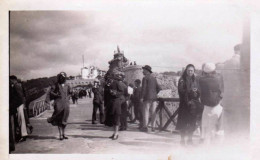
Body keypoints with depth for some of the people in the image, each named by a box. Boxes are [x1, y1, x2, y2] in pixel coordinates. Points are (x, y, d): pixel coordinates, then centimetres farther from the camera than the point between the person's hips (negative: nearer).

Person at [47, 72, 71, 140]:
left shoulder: (67, 86, 17)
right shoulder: (56, 85, 5)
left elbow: (69, 93, 29)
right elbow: (51, 92, 0)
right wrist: (56, 95, -16)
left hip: (66, 104, 4)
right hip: (59, 103, -4)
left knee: (64, 119, 4)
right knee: (59, 120, -10)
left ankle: (63, 134, 13)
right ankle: (61, 135, -10)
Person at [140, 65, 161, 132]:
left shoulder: (145, 78, -5)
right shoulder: (154, 78, 15)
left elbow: (143, 88, -12)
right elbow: (158, 88, 15)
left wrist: (142, 97, -10)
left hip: (147, 97, -6)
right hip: (154, 97, 6)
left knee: (146, 112, -3)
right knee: (153, 112, 5)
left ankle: (145, 127, -5)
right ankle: (153, 127, 6)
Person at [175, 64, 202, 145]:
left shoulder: (195, 80, 11)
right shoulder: (182, 80, -1)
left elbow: (199, 91, 8)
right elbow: (181, 91, -10)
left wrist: (196, 91, -14)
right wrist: (190, 91, -23)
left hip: (194, 103, 4)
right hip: (184, 103, -4)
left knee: (192, 122, 5)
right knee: (183, 122, -3)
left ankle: (190, 139, 17)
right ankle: (182, 139, 7)